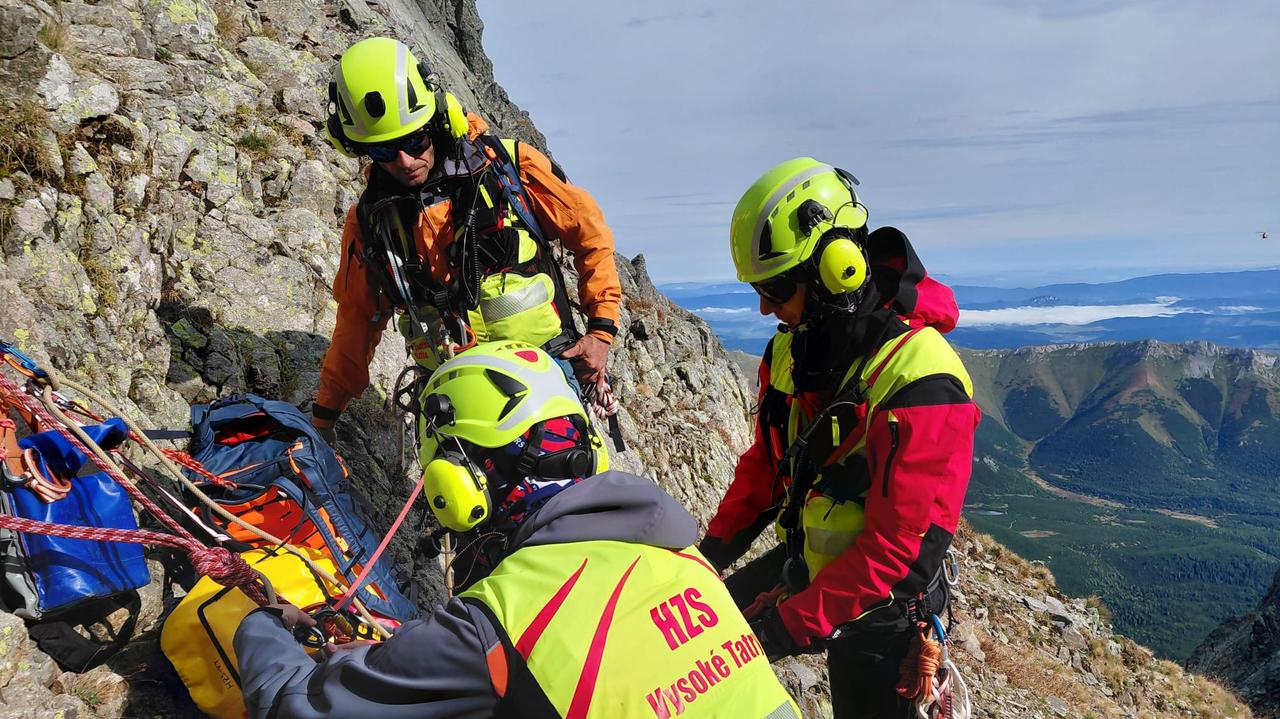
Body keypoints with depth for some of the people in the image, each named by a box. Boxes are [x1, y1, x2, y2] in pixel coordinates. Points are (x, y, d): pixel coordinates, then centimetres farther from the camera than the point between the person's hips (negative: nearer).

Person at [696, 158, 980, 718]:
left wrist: (787, 625, -29)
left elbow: (901, 548, -30)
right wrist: (711, 552, 4)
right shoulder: (794, 345, -3)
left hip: (877, 607, -7)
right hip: (803, 560, 7)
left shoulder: (921, 381, -28)